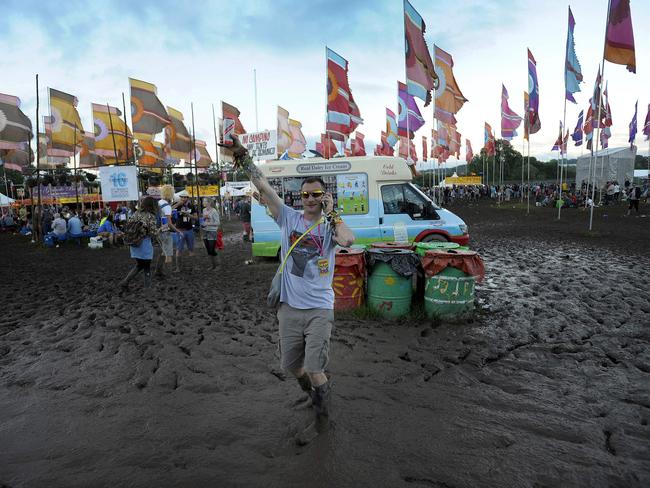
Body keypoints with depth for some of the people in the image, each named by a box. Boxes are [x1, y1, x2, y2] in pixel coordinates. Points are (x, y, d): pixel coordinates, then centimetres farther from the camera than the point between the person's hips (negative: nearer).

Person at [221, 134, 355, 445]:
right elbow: (264, 189, -5)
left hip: (319, 309, -3)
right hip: (290, 307, 3)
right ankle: (319, 390, 48)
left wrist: (331, 212, -16)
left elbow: (348, 240, -27)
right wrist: (244, 159, -13)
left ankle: (321, 420, 24)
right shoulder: (289, 218, 2)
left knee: (314, 370, -1)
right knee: (290, 366, 16)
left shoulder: (331, 226, -3)